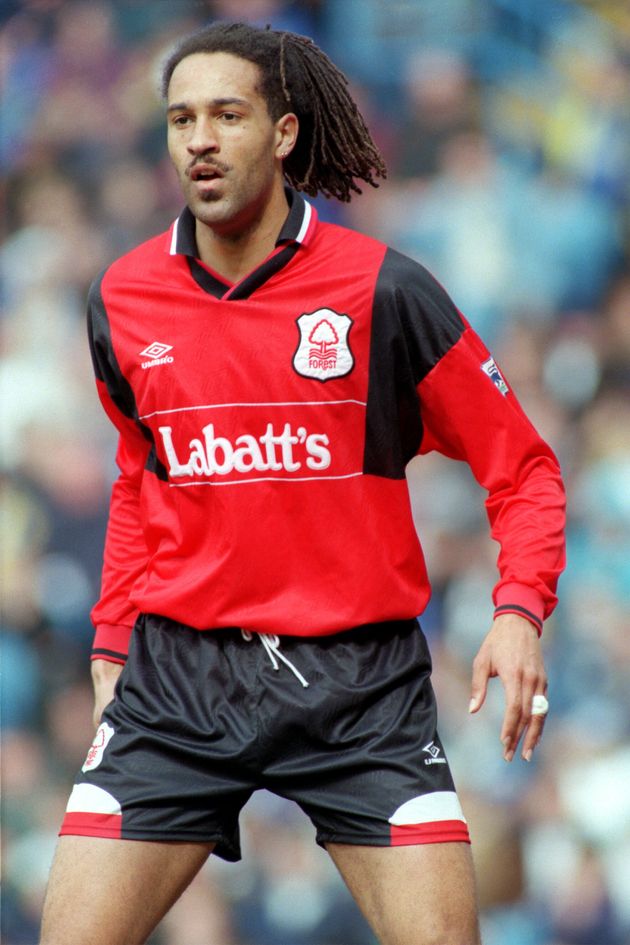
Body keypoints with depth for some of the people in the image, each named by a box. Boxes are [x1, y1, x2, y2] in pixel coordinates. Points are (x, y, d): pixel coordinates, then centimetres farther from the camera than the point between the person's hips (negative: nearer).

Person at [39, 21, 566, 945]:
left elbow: (521, 468, 0)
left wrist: (520, 610, -15)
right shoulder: (124, 300, 4)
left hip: (359, 673, -2)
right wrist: (114, 635, 17)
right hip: (179, 674, 2)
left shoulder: (383, 290, -6)